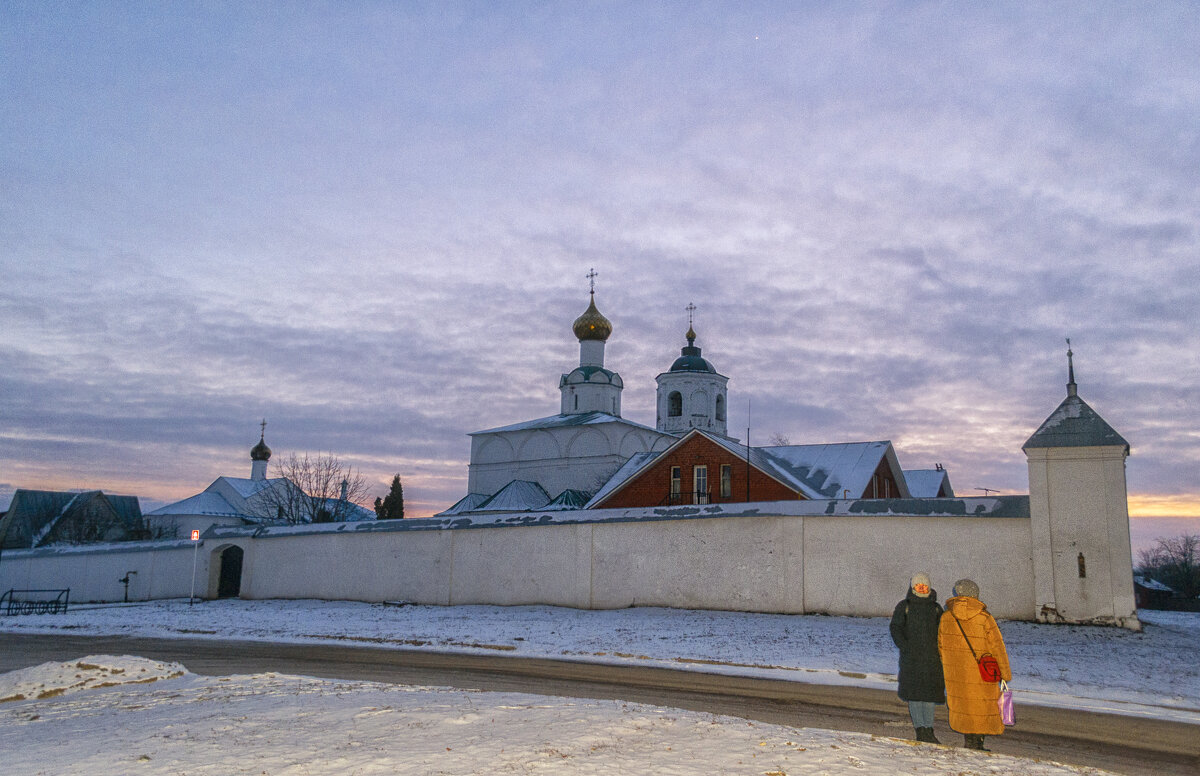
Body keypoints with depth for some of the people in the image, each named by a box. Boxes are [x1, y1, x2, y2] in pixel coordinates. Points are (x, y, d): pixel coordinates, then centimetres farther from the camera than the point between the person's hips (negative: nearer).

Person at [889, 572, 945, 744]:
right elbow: (895, 628, -1)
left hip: (932, 656, 3)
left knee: (930, 692, 5)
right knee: (915, 691, -7)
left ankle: (928, 731, 12)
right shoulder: (904, 606, 3)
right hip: (911, 657, -3)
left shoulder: (936, 608, 12)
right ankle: (920, 731, -4)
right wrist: (905, 647, -15)